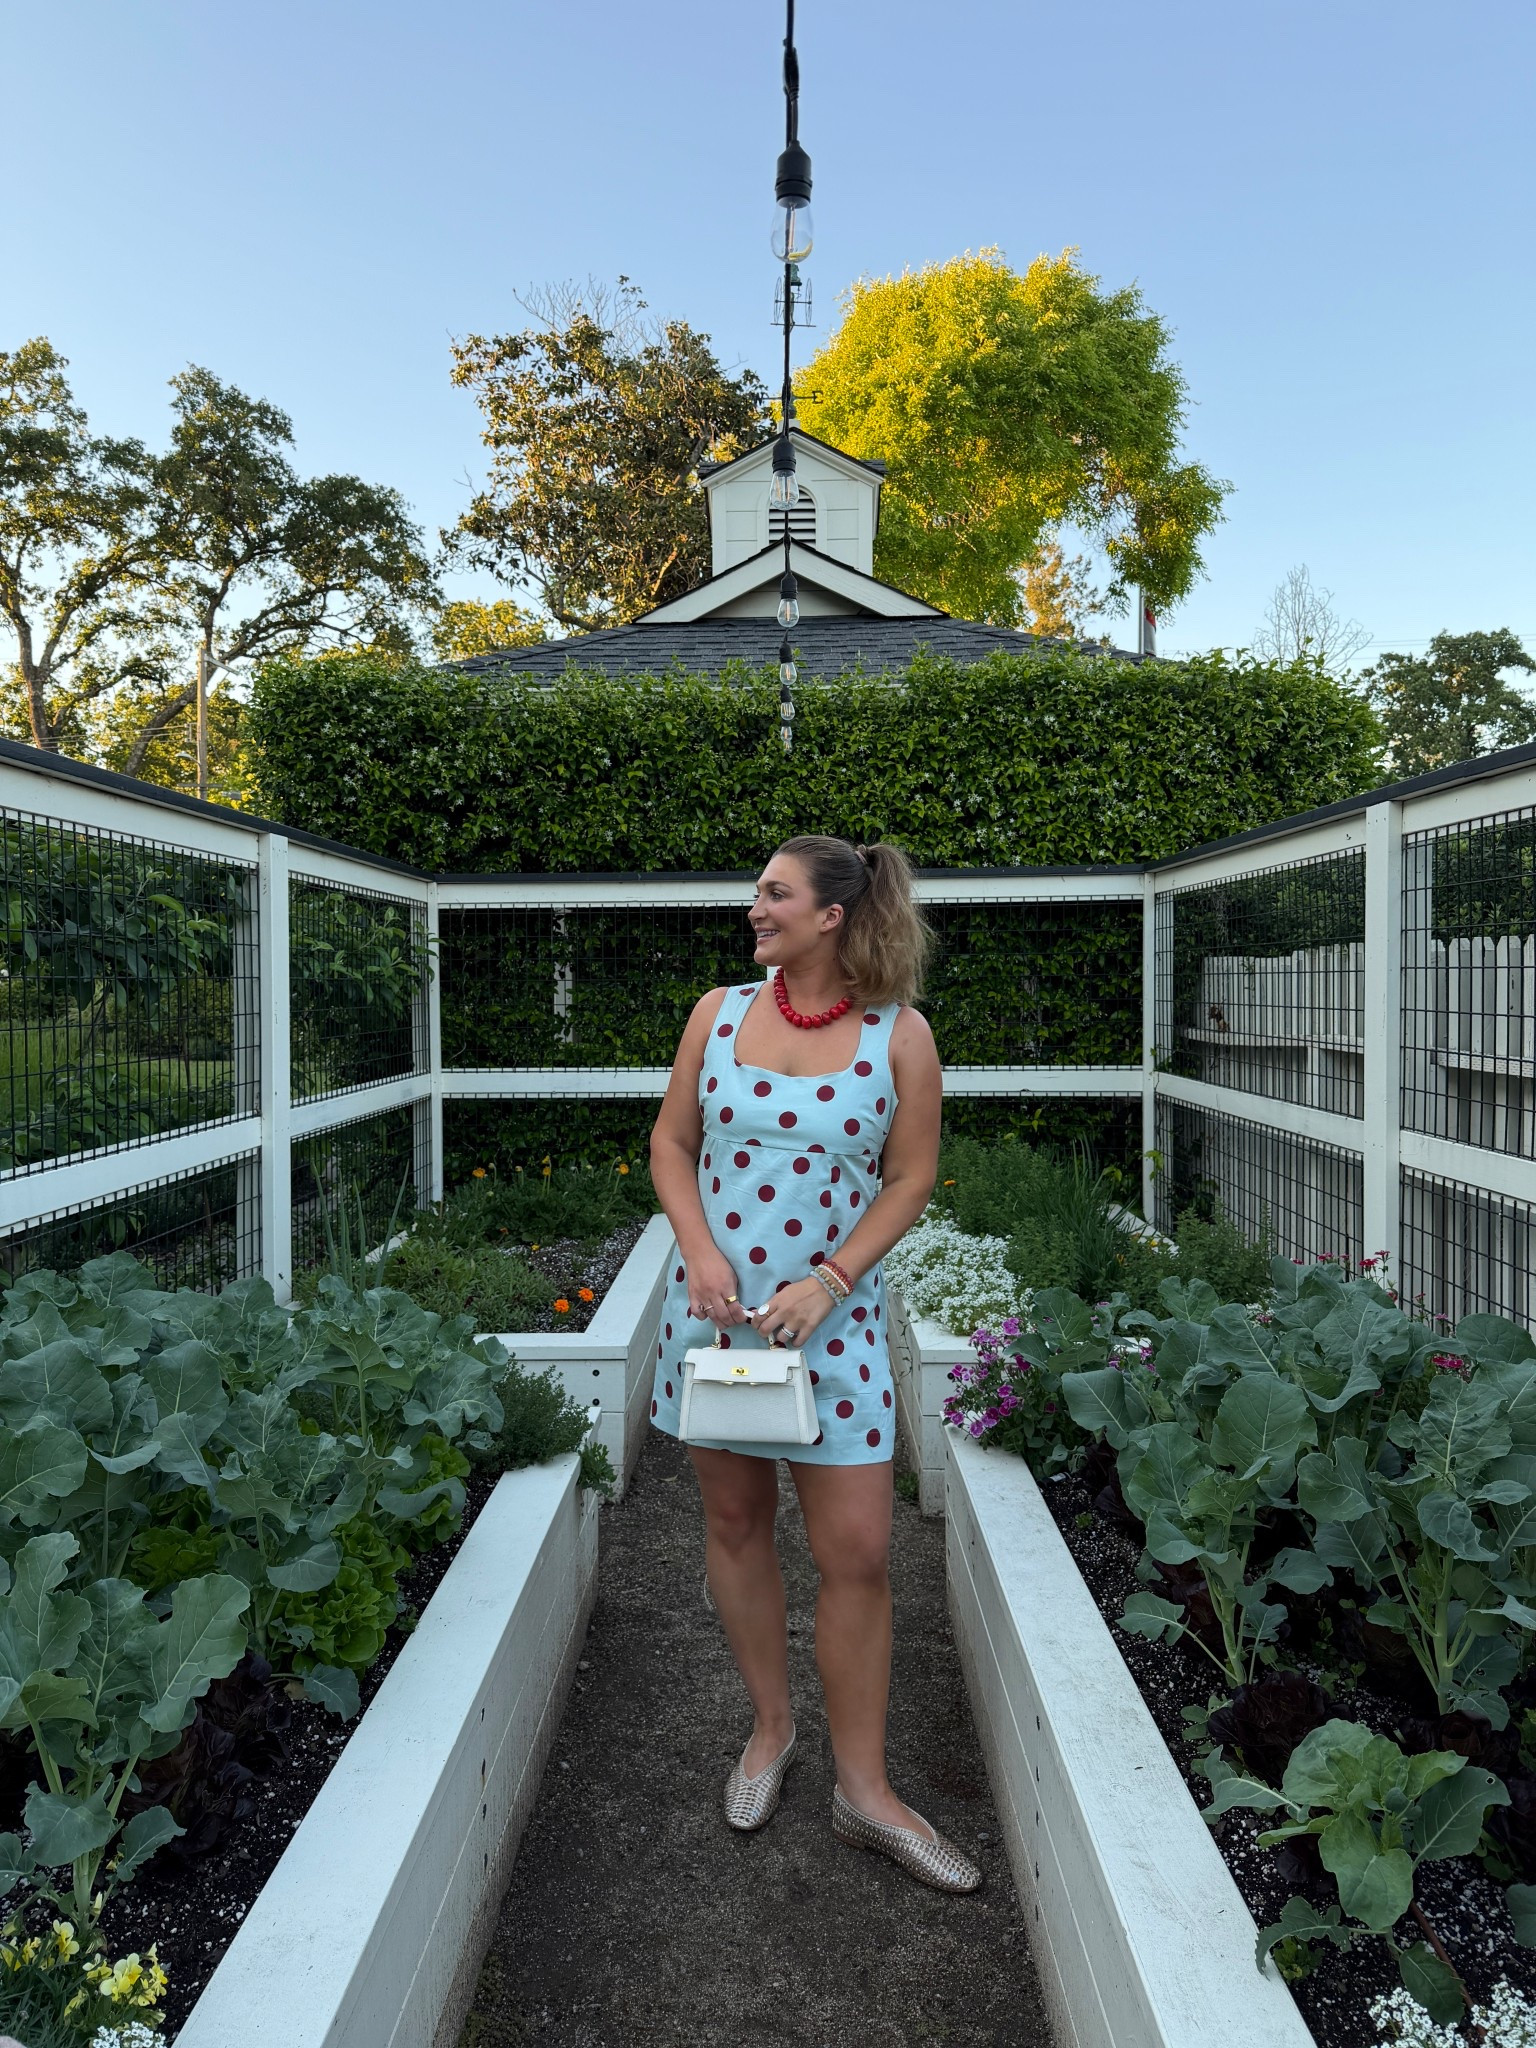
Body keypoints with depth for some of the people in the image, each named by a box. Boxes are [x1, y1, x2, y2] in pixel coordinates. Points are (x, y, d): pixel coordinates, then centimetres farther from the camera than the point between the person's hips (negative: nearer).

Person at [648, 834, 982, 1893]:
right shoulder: (720, 1011, 3)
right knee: (736, 1524, 14)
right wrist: (701, 1252, -8)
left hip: (834, 1316, -2)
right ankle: (771, 1726, 37)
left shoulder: (899, 1033, -4)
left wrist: (826, 1282, -13)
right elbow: (671, 1142, 7)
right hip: (715, 1302, 3)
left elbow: (910, 1180, -2)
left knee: (858, 1552, 1)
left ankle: (864, 1788, 21)